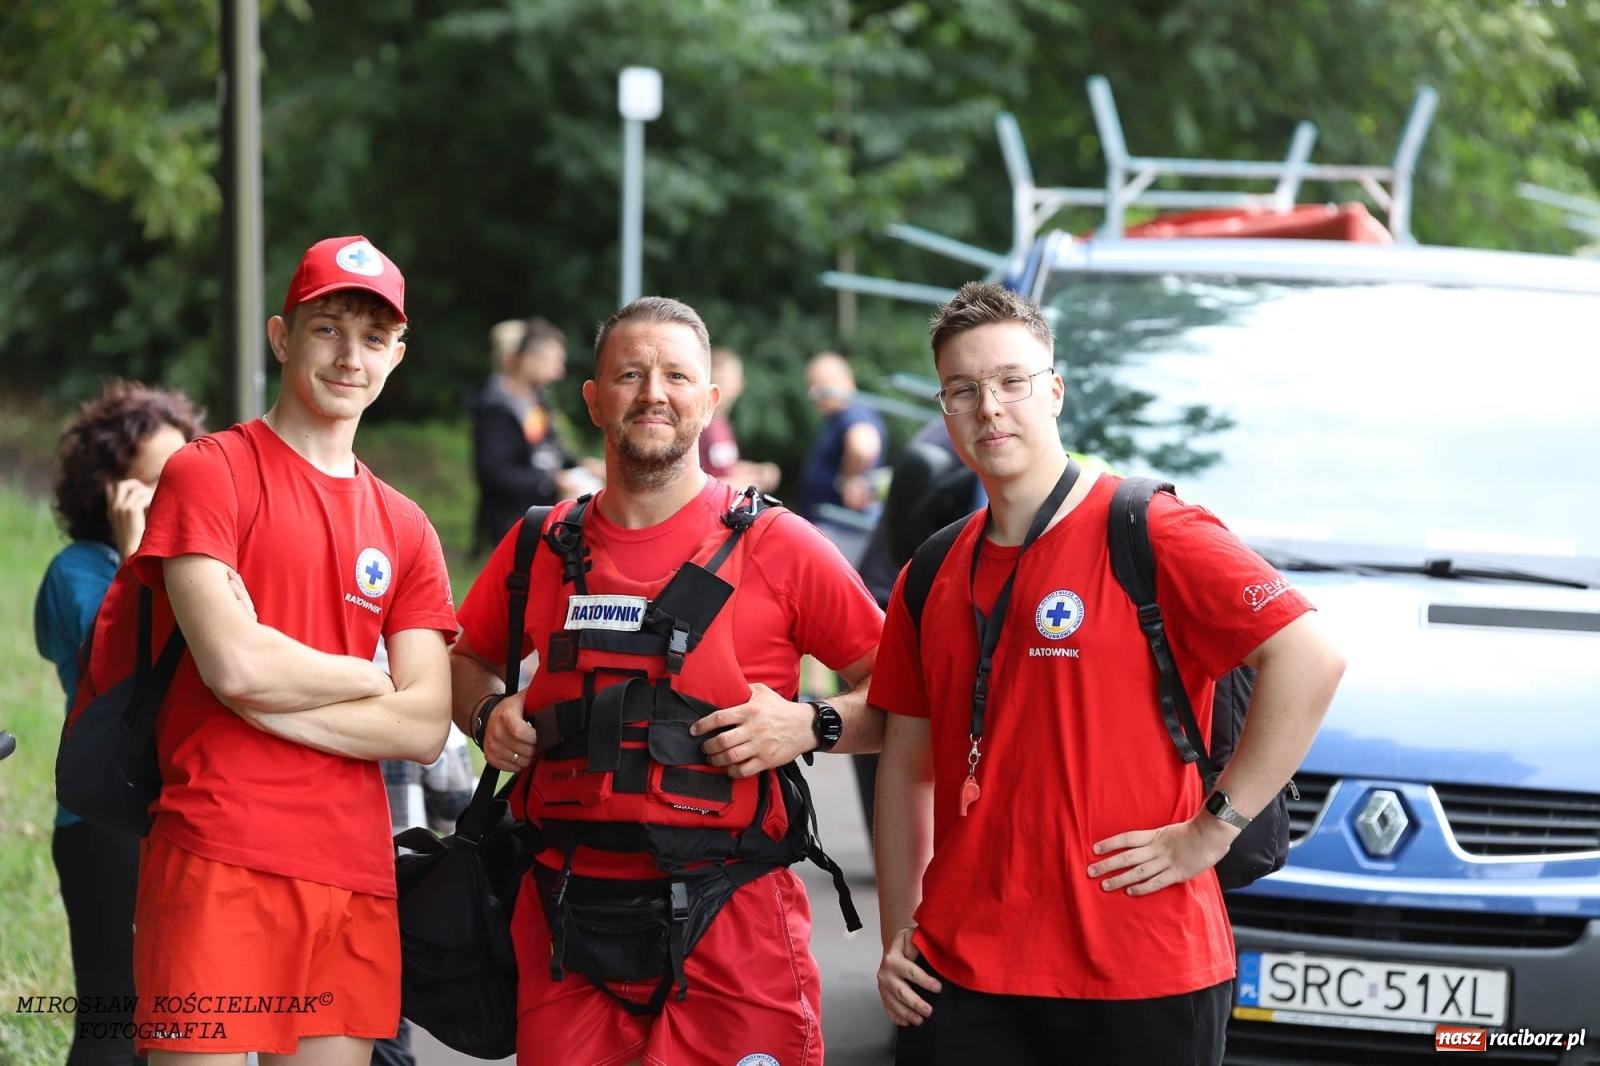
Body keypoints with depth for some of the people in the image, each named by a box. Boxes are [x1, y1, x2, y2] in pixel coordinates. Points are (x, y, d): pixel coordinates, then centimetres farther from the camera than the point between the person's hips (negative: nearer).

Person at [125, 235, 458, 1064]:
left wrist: (277, 700, -7)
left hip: (354, 873, 5)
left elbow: (425, 729, 5)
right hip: (218, 863, -5)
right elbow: (235, 666, -13)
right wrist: (368, 681, 3)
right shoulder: (210, 473, 1)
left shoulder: (404, 530, 16)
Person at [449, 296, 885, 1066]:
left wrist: (811, 725, -16)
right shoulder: (541, 549, 8)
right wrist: (489, 713, 5)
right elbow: (468, 659, 25)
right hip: (565, 921, 3)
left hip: (730, 921, -3)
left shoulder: (778, 547, -1)